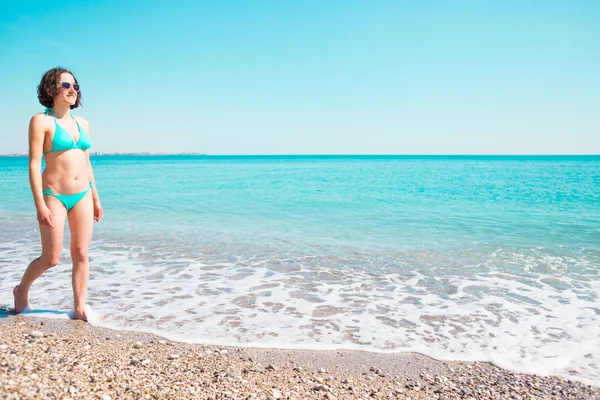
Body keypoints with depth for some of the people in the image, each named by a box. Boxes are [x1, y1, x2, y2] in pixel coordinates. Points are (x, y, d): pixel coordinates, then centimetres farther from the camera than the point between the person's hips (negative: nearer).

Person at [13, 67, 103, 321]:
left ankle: (79, 309, 13)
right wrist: (40, 205, -18)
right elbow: (34, 165, -11)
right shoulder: (41, 121, -6)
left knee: (81, 254, 4)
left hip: (82, 195, 5)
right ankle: (22, 290, 31)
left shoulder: (82, 123, 11)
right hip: (54, 195, -5)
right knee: (51, 258, 2)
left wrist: (95, 198, 14)